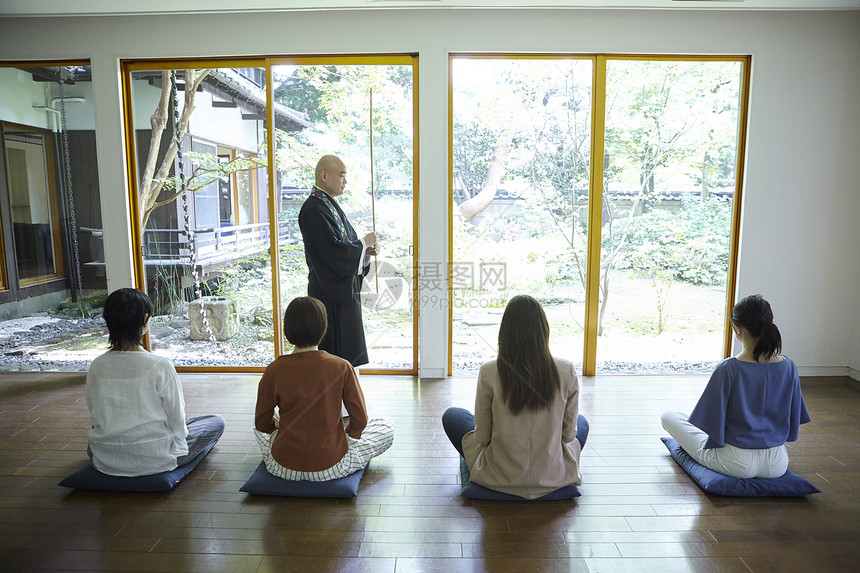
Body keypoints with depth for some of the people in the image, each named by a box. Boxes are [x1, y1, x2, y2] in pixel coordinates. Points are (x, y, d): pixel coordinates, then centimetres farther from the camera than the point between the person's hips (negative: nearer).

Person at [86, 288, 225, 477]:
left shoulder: (97, 366, -9)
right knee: (217, 421, 12)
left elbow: (96, 418, 2)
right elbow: (176, 418, -14)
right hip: (154, 461, -5)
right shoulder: (159, 366, -24)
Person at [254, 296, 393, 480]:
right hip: (331, 468, -2)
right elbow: (360, 421, -8)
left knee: (258, 425, 34)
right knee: (387, 429, 17)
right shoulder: (342, 367, -16)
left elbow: (262, 424, 1)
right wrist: (347, 436, 14)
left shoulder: (273, 371, -11)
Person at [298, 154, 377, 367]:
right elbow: (333, 251, -24)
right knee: (336, 355, -3)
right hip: (332, 293, -10)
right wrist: (363, 243, -11)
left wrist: (365, 249, -1)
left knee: (346, 356, 15)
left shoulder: (331, 205, 15)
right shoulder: (313, 209, -16)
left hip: (346, 290, 10)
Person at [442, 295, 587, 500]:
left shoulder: (489, 373, -19)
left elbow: (482, 437, -8)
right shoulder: (566, 372, -15)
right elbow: (568, 434, -2)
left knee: (451, 415, 22)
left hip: (500, 479, -2)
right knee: (581, 423, 33)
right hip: (554, 478, 3)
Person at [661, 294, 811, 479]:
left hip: (737, 464, -6)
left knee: (669, 416, 10)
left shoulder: (727, 369, -22)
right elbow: (793, 423, 5)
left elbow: (714, 422, -14)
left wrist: (713, 441, 6)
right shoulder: (788, 367, -8)